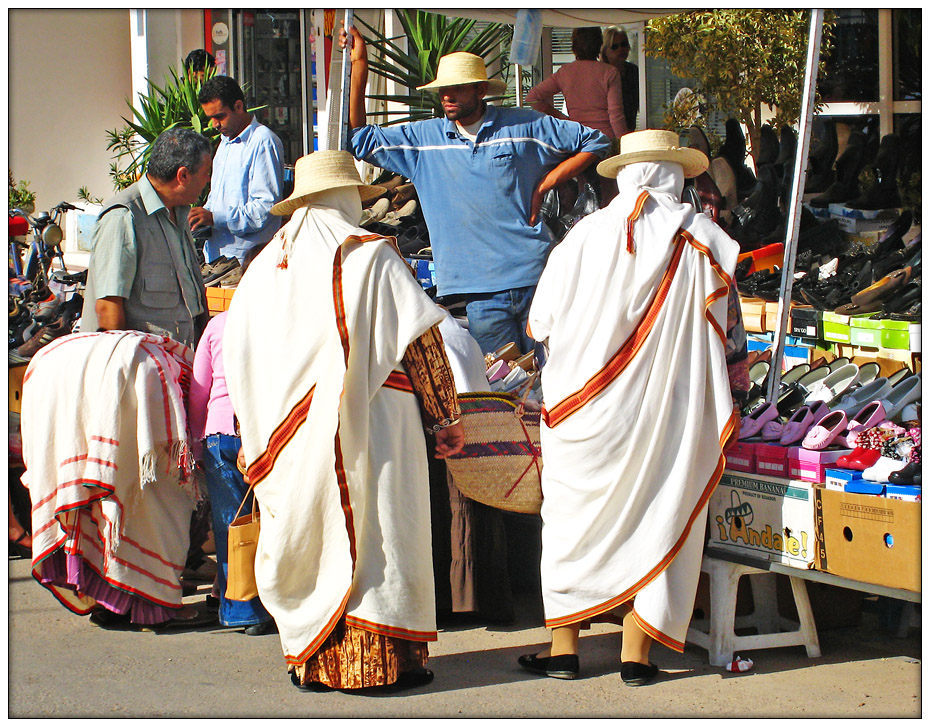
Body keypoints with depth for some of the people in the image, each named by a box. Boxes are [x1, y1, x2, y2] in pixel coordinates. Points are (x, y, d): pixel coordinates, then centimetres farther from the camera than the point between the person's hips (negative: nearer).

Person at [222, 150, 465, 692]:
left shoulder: (267, 264, 9)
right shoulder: (372, 256, -4)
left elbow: (238, 354, 11)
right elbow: (421, 340, -7)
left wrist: (259, 437, 18)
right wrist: (446, 415, -1)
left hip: (293, 428, 4)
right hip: (370, 423, -4)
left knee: (307, 538, 10)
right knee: (374, 533, 0)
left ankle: (311, 659, 12)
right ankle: (377, 658, -2)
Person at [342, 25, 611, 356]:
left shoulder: (525, 125, 3)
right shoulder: (425, 138, 9)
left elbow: (595, 141, 10)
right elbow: (359, 140, 10)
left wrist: (545, 184, -1)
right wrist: (359, 66, 3)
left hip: (536, 279, -1)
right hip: (481, 291, 2)